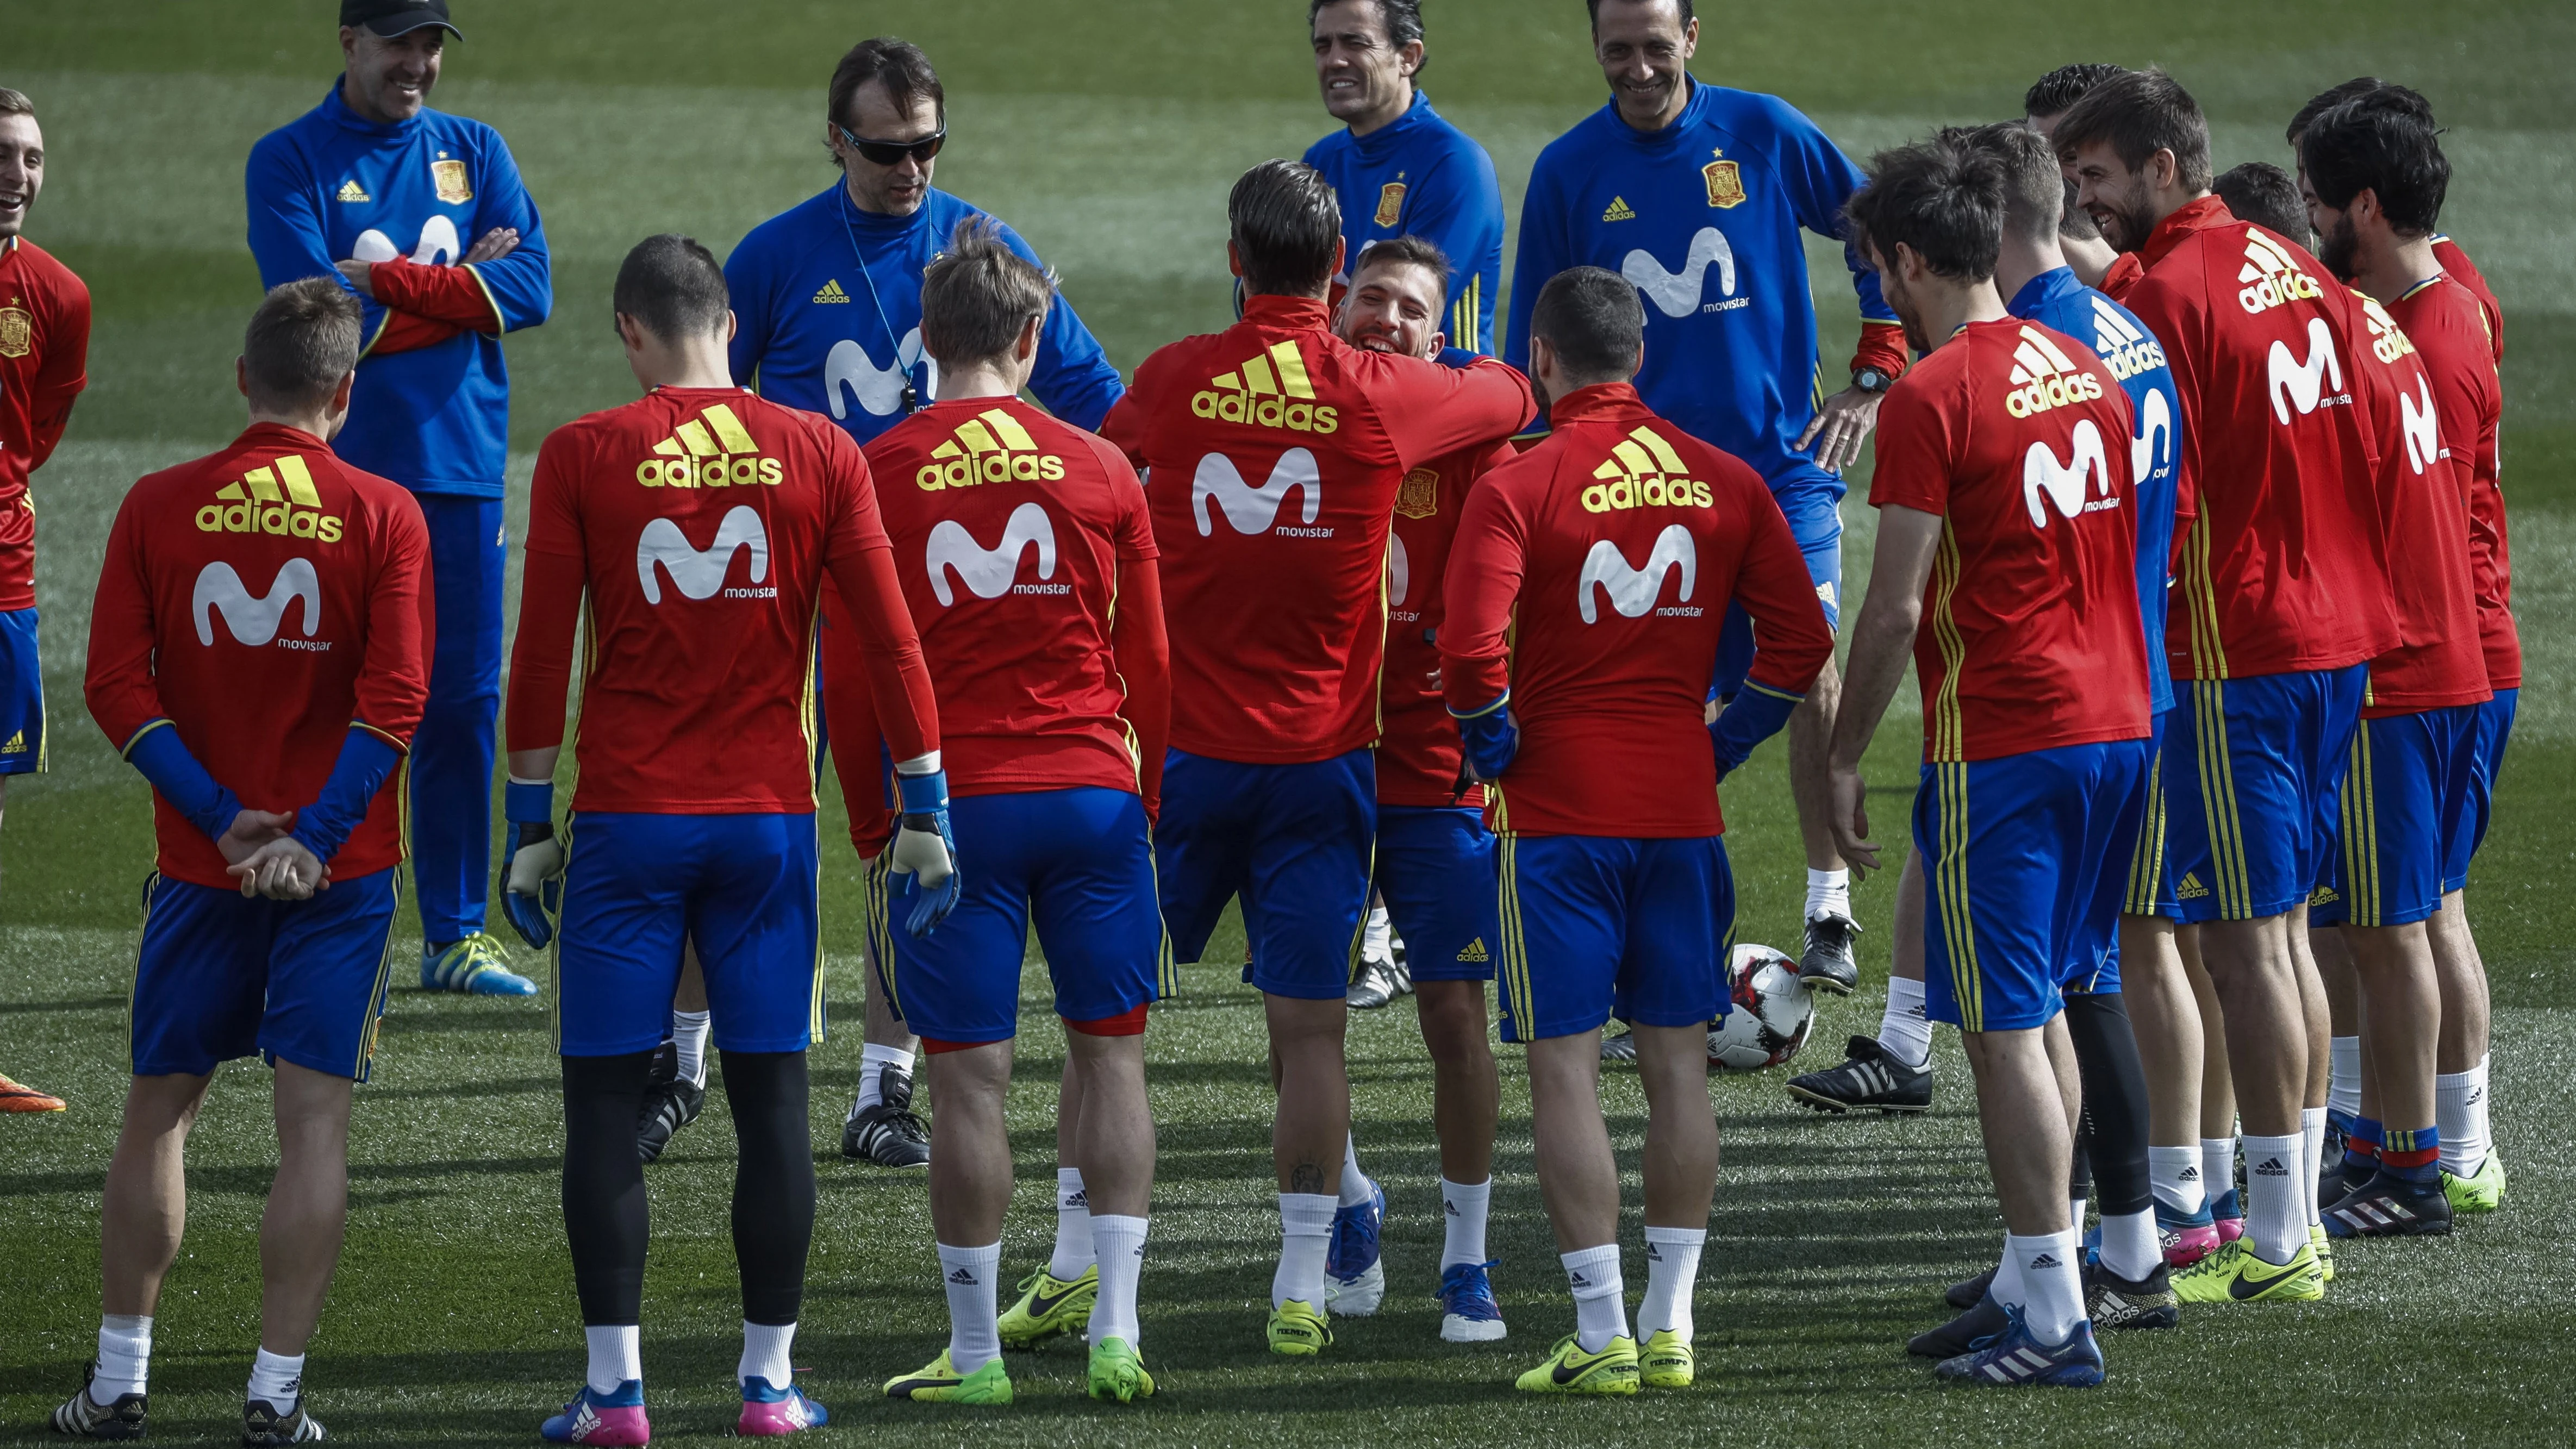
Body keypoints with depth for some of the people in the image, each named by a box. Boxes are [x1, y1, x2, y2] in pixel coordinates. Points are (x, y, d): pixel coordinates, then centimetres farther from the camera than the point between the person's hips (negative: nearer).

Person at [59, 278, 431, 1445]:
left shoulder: (158, 507, 0)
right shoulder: (383, 517, -4)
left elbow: (117, 687, -7)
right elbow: (394, 699, -13)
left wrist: (224, 820, -9)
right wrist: (314, 839, -14)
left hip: (201, 864, 1)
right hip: (338, 866, -1)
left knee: (158, 1110, 12)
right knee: (314, 1117, 0)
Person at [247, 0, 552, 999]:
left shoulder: (474, 154, 12)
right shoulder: (291, 160, 0)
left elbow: (529, 289, -1)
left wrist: (389, 284, -10)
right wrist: (458, 286, -7)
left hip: (463, 468, 4)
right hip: (340, 470, -4)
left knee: (464, 703, 6)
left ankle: (454, 934, 14)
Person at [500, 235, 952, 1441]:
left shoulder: (581, 458, -3)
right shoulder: (819, 456, 2)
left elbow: (542, 657, -2)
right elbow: (890, 643, 1)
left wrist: (528, 827, 5)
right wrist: (924, 815, 7)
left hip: (627, 816, -2)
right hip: (769, 818, 2)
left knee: (605, 1096, 3)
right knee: (770, 1093, 7)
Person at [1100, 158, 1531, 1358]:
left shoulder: (1174, 381, -5)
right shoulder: (1383, 397, -7)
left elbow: (1110, 445, 18)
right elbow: (1514, 394, 13)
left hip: (1182, 749, 1)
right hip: (1320, 754, -1)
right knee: (1309, 1027, 2)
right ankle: (1301, 1289, 1)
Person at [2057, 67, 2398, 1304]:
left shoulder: (2166, 297, -14)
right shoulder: (2299, 274, 11)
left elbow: (2162, 507, -18)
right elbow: (2359, 461, 16)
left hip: (2233, 649, -8)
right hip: (2336, 635, 9)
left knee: (2245, 938, -4)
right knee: (2282, 932, 14)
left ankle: (2274, 1246, -3)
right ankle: (2294, 1220, 17)